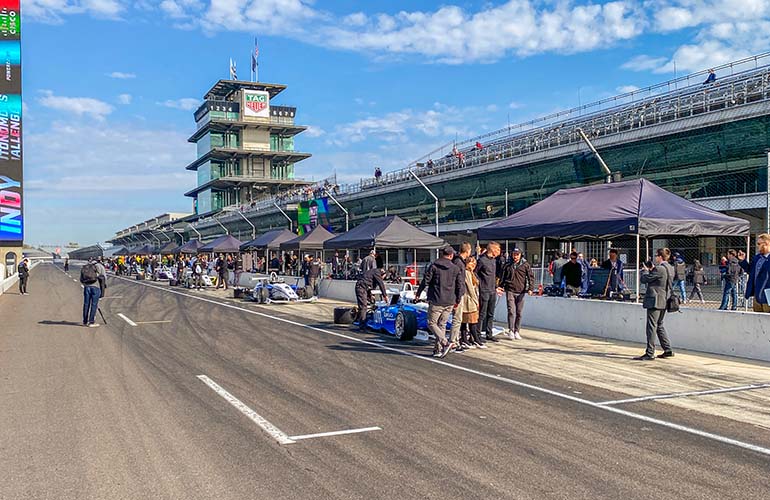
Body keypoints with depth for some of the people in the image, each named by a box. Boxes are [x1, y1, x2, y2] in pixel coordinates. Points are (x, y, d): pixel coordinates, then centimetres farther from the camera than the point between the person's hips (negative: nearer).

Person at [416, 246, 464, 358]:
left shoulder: (434, 266, -5)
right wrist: (458, 300, 14)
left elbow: (425, 281, -4)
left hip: (436, 301, -4)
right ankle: (438, 349, 12)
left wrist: (418, 292, 12)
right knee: (442, 325, 13)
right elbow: (461, 285, 4)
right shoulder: (456, 268, 4)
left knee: (431, 323, 3)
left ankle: (445, 343, -14)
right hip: (450, 303, 4)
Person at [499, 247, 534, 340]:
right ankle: (511, 331, -3)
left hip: (521, 292, 0)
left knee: (519, 312, 5)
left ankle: (517, 331, 15)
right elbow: (503, 277, 18)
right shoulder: (508, 265, 8)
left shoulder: (525, 265, 3)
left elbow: (531, 277, -1)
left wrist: (530, 288, -12)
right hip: (510, 291, 0)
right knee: (511, 311, -9)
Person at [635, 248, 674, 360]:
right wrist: (651, 270, 15)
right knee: (659, 325, 20)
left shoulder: (659, 269, -19)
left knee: (652, 326, -5)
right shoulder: (670, 268, 10)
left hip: (655, 301, -10)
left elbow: (644, 279, -14)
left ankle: (650, 353, -3)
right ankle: (668, 350, 22)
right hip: (664, 301, 10)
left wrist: (645, 270, 4)